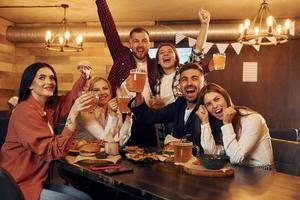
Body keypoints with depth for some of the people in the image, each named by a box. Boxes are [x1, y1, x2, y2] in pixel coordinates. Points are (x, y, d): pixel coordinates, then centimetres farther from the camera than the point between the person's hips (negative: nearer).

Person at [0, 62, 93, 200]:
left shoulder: (48, 107, 4)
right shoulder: (25, 111, -21)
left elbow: (70, 99, 22)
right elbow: (55, 151, -26)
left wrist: (84, 76, 7)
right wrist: (73, 114, -30)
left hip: (36, 181, 9)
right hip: (19, 188, -9)